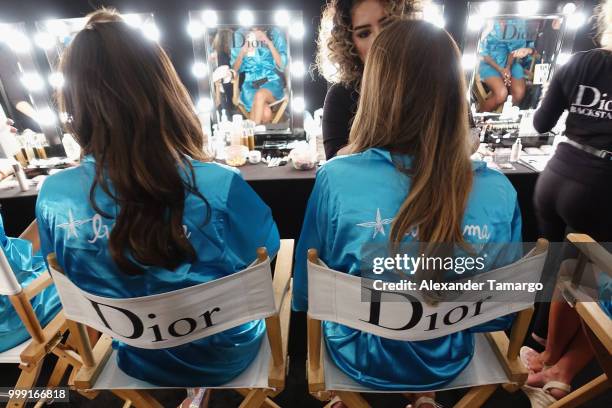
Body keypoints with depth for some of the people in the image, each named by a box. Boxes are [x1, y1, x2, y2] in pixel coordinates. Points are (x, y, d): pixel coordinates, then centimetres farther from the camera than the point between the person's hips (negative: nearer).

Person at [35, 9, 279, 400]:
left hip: (136, 358, 4)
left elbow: (69, 274, -1)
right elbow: (268, 250, -13)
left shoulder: (53, 194, -22)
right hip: (224, 358, -2)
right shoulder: (219, 185, -35)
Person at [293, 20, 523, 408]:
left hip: (360, 359, -1)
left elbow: (306, 294, -14)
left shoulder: (337, 179, -30)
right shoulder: (500, 192, -22)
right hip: (449, 364, 3)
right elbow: (502, 312, -7)